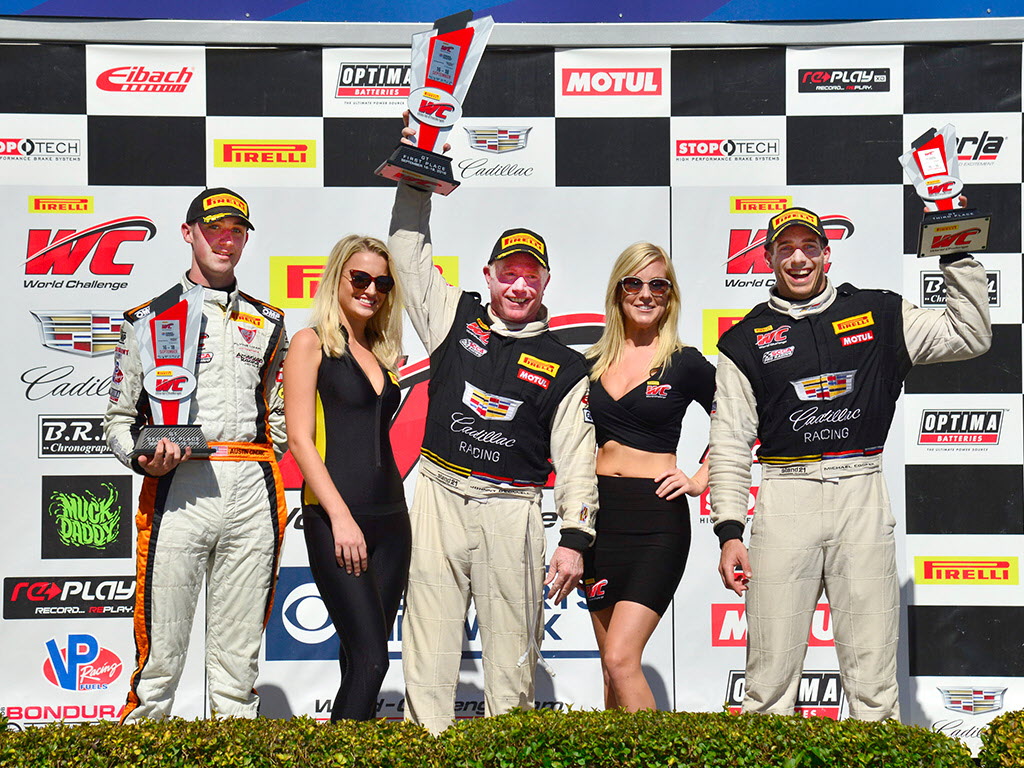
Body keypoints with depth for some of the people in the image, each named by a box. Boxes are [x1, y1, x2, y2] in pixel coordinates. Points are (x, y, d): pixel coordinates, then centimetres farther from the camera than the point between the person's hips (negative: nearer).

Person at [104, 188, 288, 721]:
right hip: (178, 488, -3)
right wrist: (142, 457, -11)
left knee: (239, 652, 6)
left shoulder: (268, 322, 19)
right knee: (161, 649, -5)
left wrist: (258, 464, 8)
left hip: (253, 491, 3)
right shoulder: (149, 318, 9)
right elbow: (118, 418, 8)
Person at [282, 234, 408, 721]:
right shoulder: (311, 343, 0)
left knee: (360, 658, 5)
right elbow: (299, 438, -8)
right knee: (370, 658, -14)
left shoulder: (380, 353, 18)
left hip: (389, 517, 6)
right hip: (334, 517, -6)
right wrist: (341, 516, -16)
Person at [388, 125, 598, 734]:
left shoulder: (565, 368, 6)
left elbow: (576, 458, 4)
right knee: (429, 645, -1)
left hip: (511, 513, -1)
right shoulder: (456, 319, 10)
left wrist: (575, 539, -4)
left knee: (513, 650, 2)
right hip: (439, 498, 1)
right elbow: (409, 250, 14)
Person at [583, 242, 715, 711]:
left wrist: (699, 480, -2)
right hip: (599, 515, 5)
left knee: (621, 659, -15)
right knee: (612, 666, 9)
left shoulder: (686, 364, -1)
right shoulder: (593, 363, 10)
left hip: (656, 518, -5)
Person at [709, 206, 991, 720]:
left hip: (862, 497, 0)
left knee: (873, 675, 2)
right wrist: (729, 531, -2)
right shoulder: (746, 340, 8)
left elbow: (970, 337, 10)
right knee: (770, 676, 0)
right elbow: (729, 442, 6)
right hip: (784, 499, 0)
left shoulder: (878, 315, 10)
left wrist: (958, 258, 1)